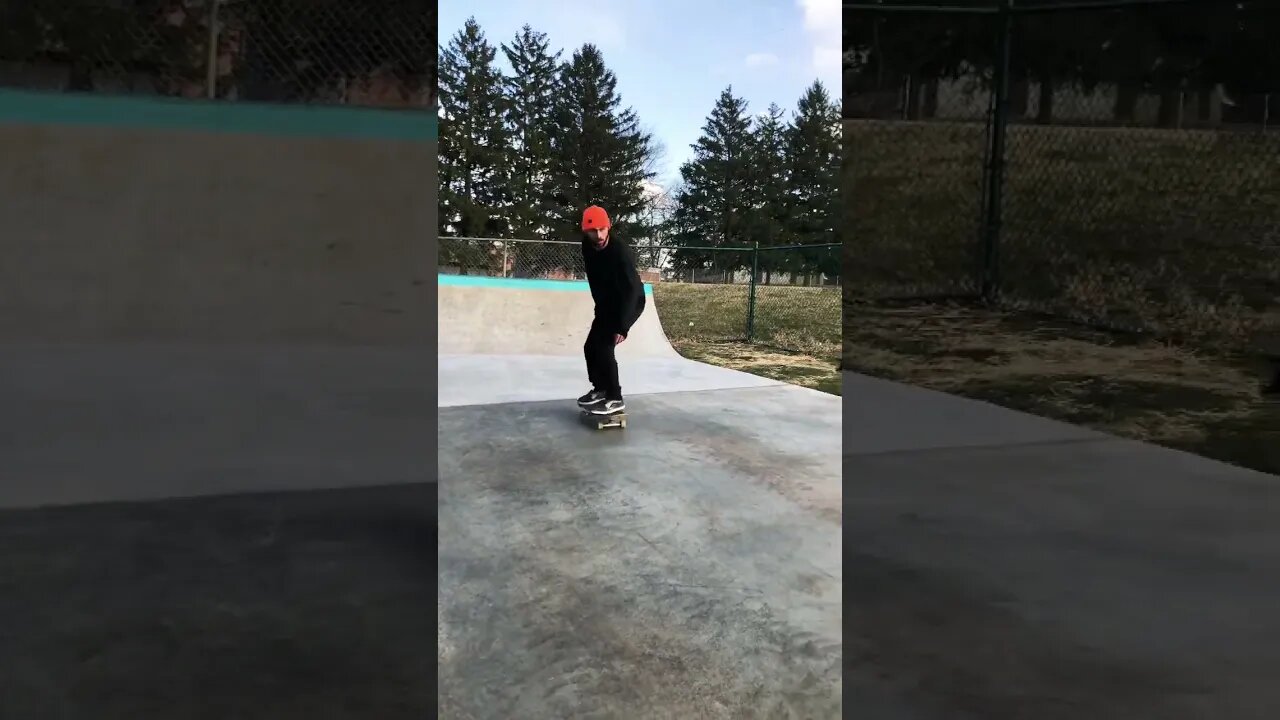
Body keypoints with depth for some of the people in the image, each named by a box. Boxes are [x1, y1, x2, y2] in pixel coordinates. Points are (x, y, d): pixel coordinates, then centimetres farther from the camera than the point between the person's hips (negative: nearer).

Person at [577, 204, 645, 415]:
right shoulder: (587, 247, -9)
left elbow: (631, 290, -33)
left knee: (604, 347, -18)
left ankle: (615, 399, -11)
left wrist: (622, 326, -38)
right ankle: (600, 389, 28)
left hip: (630, 303, -8)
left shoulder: (620, 252, -31)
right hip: (606, 304, 8)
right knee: (591, 346, 11)